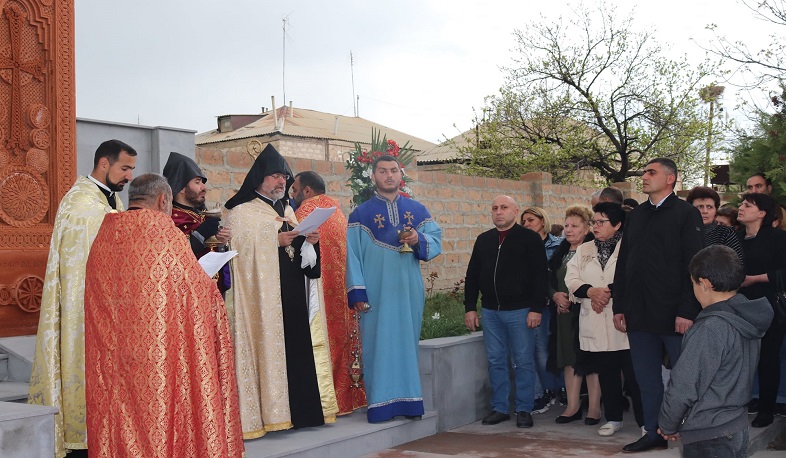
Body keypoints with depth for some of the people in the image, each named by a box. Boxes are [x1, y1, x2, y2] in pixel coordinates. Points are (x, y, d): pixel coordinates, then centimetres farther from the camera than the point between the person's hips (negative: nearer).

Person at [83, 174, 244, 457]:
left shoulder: (104, 234, 6)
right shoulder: (163, 232, -11)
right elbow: (197, 288, -6)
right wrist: (208, 283, 16)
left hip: (114, 350, 6)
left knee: (122, 411, 10)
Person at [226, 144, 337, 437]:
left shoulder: (288, 211, 20)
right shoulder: (241, 212, 1)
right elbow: (241, 251, -11)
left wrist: (309, 241, 0)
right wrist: (275, 242, -19)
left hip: (294, 296, 6)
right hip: (263, 297, -6)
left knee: (299, 348, 4)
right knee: (268, 350, -8)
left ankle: (300, 408, 10)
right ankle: (269, 411, -4)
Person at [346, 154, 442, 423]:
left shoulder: (418, 210, 12)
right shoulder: (360, 214, 4)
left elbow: (437, 241, 7)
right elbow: (353, 255, -1)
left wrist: (419, 239, -15)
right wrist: (357, 292, -10)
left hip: (409, 291, 3)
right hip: (376, 292, -2)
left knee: (408, 343, 6)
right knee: (378, 345, -2)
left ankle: (409, 401, 12)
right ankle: (381, 405, 2)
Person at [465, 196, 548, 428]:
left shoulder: (530, 238, -2)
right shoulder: (483, 240, 13)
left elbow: (540, 275, -7)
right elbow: (472, 276, 15)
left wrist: (536, 308, -14)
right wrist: (470, 307, 8)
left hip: (519, 310, -5)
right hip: (490, 311, 5)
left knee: (524, 361, 1)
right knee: (496, 361, 8)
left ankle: (524, 409, 10)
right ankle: (500, 408, 17)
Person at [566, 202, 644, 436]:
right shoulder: (584, 250, 16)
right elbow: (572, 279, 6)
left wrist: (608, 291, -15)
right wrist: (592, 291, -11)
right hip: (596, 325, 5)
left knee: (634, 373, -3)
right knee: (606, 373, 12)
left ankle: (644, 421, 6)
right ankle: (613, 418, 24)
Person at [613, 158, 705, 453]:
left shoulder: (686, 214, -4)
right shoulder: (635, 216, 14)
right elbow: (622, 264, 15)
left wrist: (687, 311, -17)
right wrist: (619, 307, 10)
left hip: (674, 315, -6)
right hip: (639, 314, 6)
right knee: (646, 377, 10)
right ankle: (654, 432, 21)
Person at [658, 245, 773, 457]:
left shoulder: (711, 330, -22)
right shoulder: (747, 318, 3)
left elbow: (684, 386, -19)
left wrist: (667, 425, -4)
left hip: (709, 437, -8)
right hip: (738, 428, 8)